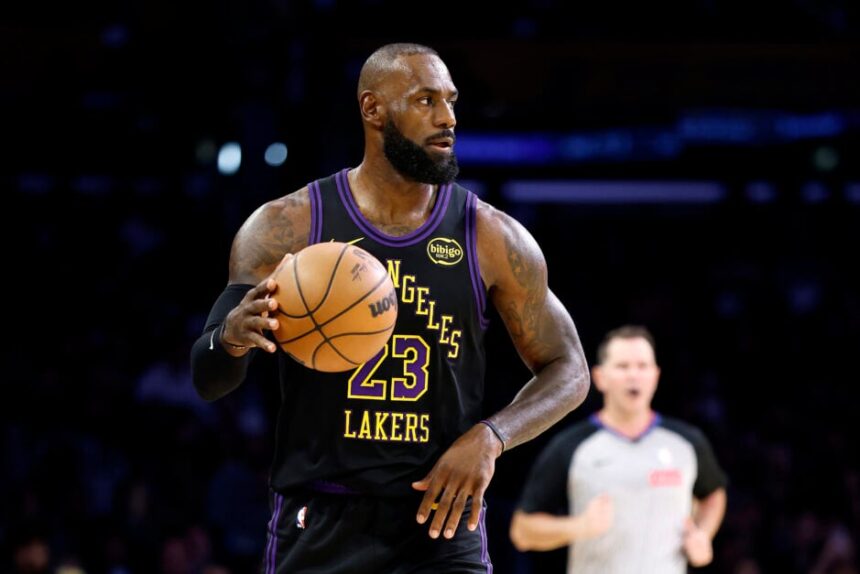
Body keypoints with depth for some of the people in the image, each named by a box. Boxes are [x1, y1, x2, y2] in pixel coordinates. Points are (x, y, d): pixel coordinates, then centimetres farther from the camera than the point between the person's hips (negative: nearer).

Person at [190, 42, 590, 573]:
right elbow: (209, 381, -2)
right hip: (318, 525, 0)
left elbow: (569, 371, 8)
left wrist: (490, 437, -11)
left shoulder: (493, 239, 1)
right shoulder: (287, 228, -2)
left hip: (439, 517, 0)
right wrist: (232, 336, -27)